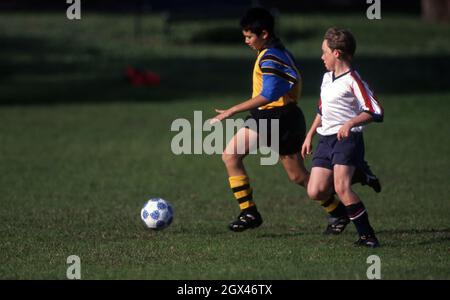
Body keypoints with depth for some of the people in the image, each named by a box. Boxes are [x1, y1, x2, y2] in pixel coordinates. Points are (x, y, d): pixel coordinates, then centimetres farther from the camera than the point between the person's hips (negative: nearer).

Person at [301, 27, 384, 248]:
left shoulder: (352, 80, -11)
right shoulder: (327, 78, 16)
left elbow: (375, 112, -15)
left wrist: (351, 123, -26)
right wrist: (309, 136, 27)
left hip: (347, 139, -8)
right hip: (326, 139, 8)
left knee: (341, 187, -23)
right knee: (315, 192, -5)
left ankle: (367, 235, -17)